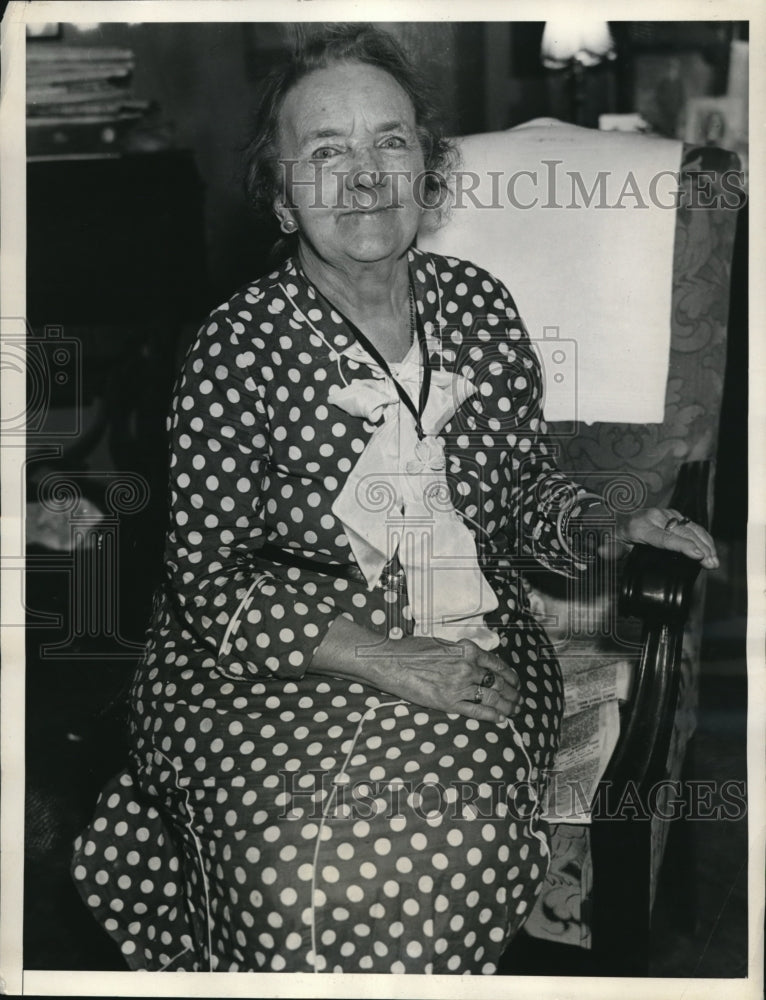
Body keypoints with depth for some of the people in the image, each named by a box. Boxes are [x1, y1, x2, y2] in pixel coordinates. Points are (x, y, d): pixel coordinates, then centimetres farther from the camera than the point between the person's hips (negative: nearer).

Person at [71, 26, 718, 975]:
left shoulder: (480, 306, 4)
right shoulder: (241, 343, -9)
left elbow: (525, 486, 16)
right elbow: (209, 581, -10)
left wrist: (610, 533, -6)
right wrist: (382, 661, -20)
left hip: (470, 651, 3)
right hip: (278, 665, -3)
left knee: (450, 834, -25)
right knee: (322, 869, -26)